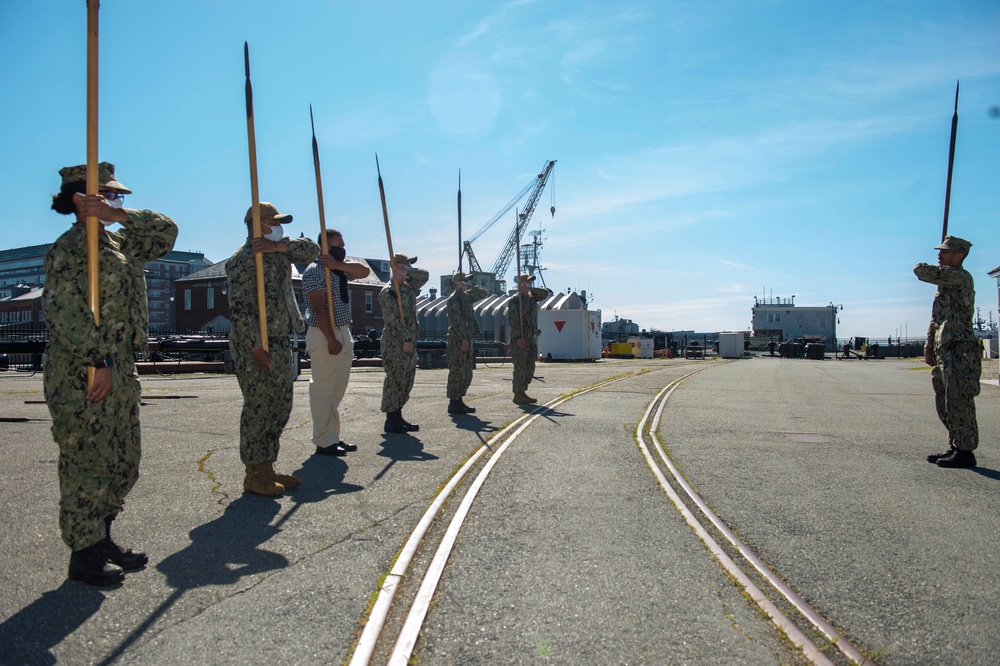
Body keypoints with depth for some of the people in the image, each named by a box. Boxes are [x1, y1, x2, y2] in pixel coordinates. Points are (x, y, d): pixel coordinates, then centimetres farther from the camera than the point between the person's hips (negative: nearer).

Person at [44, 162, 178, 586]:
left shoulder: (118, 243, 14)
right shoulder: (69, 248, -11)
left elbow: (166, 232, 11)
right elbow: (65, 313, -19)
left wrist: (121, 215, -3)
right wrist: (96, 363, -21)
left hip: (120, 369, 9)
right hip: (82, 373, -9)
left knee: (124, 461, 15)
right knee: (89, 464, 0)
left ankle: (102, 539, 29)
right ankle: (84, 555, 13)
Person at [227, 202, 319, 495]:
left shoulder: (280, 251, 13)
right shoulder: (242, 260, -12)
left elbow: (311, 249, 3)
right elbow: (240, 308, -18)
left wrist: (277, 246, -11)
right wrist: (256, 346, -23)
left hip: (281, 342, 9)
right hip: (255, 345, -9)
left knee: (281, 406, 12)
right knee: (259, 407, -5)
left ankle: (267, 468, 21)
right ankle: (254, 475, 5)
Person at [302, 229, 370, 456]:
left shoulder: (341, 269, 14)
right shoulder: (315, 271, -11)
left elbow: (364, 271, 0)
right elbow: (319, 308, -18)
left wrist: (338, 264, -12)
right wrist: (331, 340, -22)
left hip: (344, 333, 9)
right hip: (324, 335, -9)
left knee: (337, 390, 12)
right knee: (324, 390, -4)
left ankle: (334, 437, 21)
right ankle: (324, 442, 1)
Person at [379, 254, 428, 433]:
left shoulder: (408, 287, 14)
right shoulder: (387, 292, -12)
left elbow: (424, 275, 5)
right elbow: (394, 319, -19)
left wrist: (407, 271, -10)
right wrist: (406, 339, -23)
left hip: (409, 342, 9)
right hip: (395, 344, -9)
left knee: (406, 382, 13)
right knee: (394, 381, -3)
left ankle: (397, 417, 22)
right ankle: (391, 420, 5)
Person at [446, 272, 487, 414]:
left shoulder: (466, 297, 15)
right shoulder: (453, 299, -11)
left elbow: (482, 293, 19)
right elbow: (457, 321, -18)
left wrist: (469, 288, 4)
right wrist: (463, 338, -22)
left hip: (466, 339, 9)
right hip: (458, 340, -9)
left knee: (467, 374, 12)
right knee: (457, 372, -6)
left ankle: (459, 401, 19)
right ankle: (453, 404, 0)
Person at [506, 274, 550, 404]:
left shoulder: (532, 298, 16)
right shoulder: (514, 301, -7)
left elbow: (545, 293, 8)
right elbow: (513, 321, -14)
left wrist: (530, 289, -3)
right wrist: (518, 337, -22)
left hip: (531, 338, 8)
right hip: (519, 339, -8)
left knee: (530, 368, 10)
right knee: (520, 368, -6)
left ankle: (523, 393, 18)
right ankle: (517, 395, 0)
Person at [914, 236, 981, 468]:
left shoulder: (960, 277, -10)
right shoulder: (946, 282, 20)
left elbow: (921, 271, -17)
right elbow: (936, 319, 23)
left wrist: (923, 267, 7)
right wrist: (929, 348, 18)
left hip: (960, 352, -10)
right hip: (945, 352, 10)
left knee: (958, 404, -7)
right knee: (944, 405, 14)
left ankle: (965, 453, 0)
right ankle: (955, 447, 23)